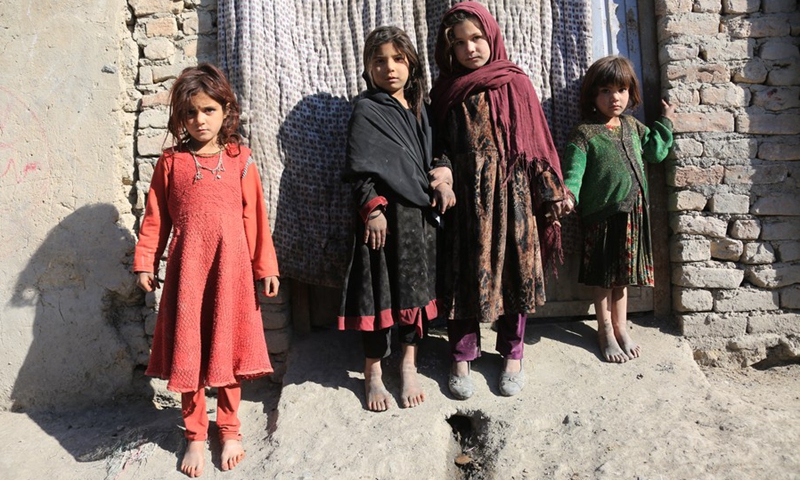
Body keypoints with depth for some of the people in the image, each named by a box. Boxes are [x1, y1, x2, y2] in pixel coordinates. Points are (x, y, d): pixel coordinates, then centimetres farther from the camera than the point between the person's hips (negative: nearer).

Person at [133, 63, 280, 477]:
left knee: (228, 346, 9)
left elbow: (255, 217, 3)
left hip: (231, 265, -1)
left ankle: (230, 430, 28)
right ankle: (195, 436, 26)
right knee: (188, 350, 7)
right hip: (186, 266, 1)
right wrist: (145, 263, 3)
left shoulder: (240, 160, 3)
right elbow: (155, 216, 7)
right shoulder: (171, 161, 5)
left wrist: (265, 266, 2)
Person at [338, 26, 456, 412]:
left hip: (419, 213, 6)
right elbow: (360, 167, -9)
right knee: (380, 291, 1)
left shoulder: (419, 109, 14)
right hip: (385, 214, -5)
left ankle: (409, 365, 26)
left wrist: (442, 181, 1)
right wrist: (373, 209, -16)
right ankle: (373, 373, 18)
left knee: (416, 288, 10)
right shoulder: (366, 110, -3)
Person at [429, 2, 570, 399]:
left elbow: (536, 143, 1)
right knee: (464, 275, 5)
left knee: (514, 272, 7)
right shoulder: (446, 90, 6)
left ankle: (512, 355, 24)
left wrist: (551, 195, -1)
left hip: (511, 194, -1)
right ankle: (462, 358, 20)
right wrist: (443, 170, -10)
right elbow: (440, 145, 11)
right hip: (464, 198, 1)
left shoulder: (516, 84, 1)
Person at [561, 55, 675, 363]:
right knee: (602, 277, 8)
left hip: (632, 213, 6)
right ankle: (605, 331, 23)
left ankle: (620, 327, 31)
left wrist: (666, 123, 18)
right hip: (601, 214, -5)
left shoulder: (633, 127, 8)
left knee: (622, 274, 17)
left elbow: (656, 152, 20)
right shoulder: (584, 133, -11)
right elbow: (573, 171, -18)